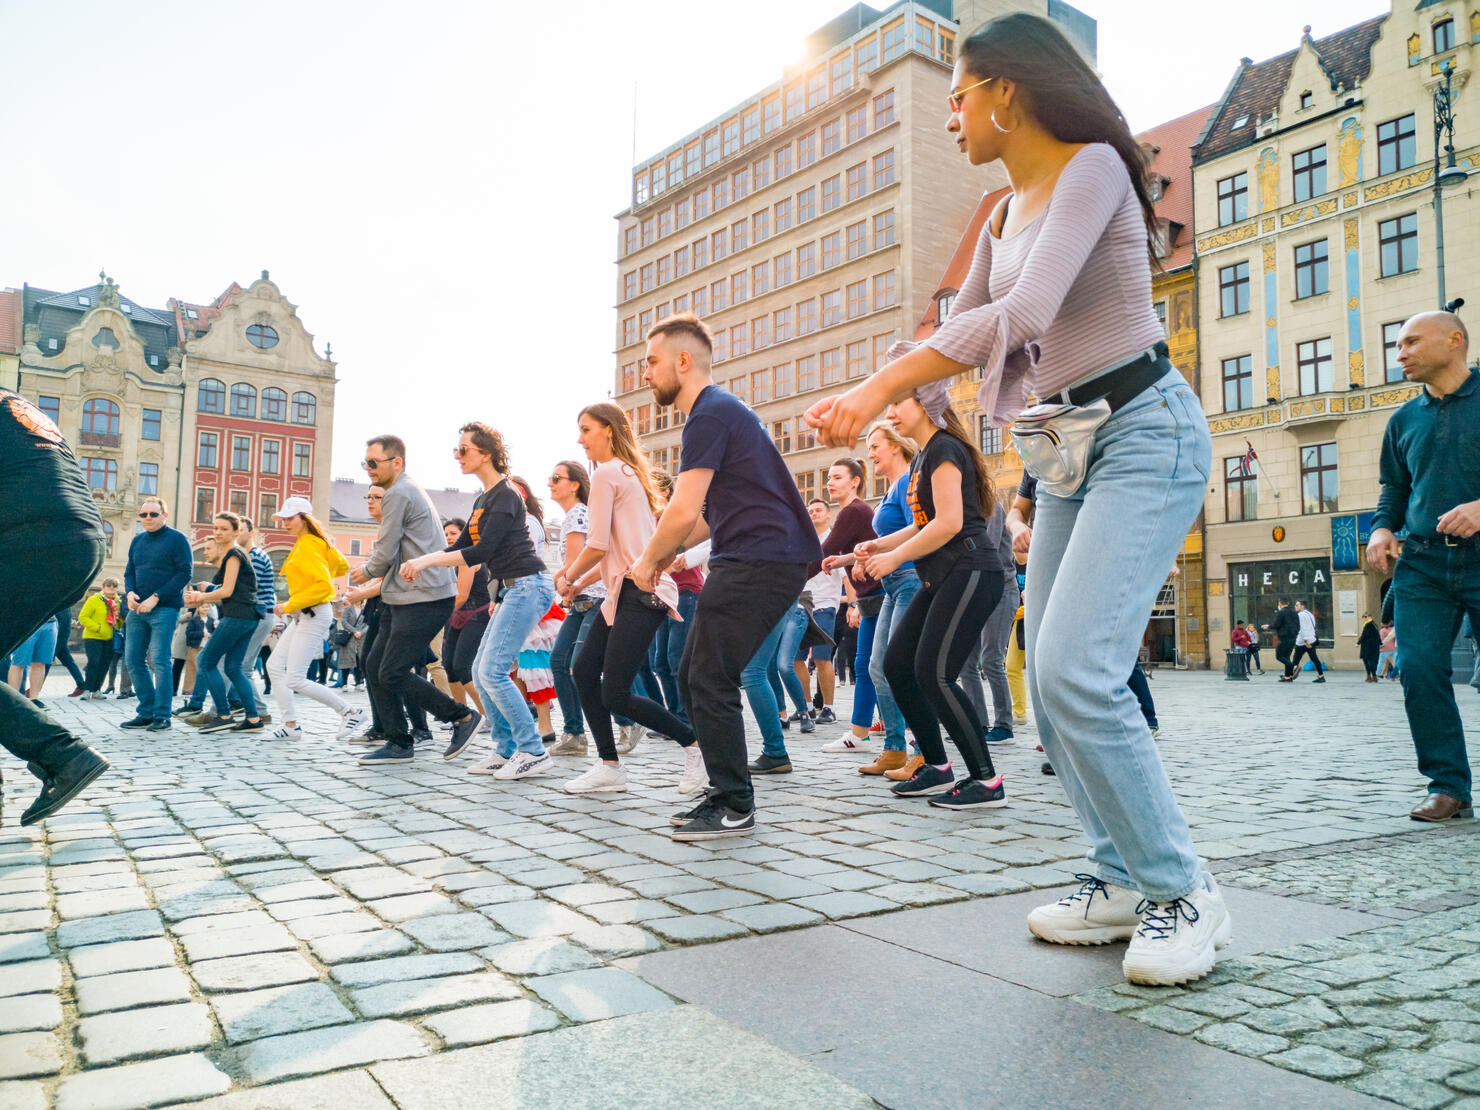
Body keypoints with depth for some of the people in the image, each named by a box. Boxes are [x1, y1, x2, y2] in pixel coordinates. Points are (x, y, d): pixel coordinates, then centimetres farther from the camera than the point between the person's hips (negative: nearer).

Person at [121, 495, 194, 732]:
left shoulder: (176, 539, -3)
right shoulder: (137, 541, 17)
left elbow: (184, 573, -10)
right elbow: (129, 571, 20)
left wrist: (156, 597, -15)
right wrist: (130, 592, -2)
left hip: (165, 609, -7)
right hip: (137, 609, 7)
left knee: (159, 661, -10)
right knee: (134, 660, 6)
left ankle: (162, 716, -3)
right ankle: (146, 712, 15)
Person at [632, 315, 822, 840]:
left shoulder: (710, 414, -12)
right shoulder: (723, 410, 22)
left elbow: (683, 511, -19)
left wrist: (649, 561, -3)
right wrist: (669, 551, 18)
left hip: (760, 561, -10)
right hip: (750, 561, 10)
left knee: (710, 683, -8)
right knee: (693, 678, 11)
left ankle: (735, 809, 2)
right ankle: (726, 793, 19)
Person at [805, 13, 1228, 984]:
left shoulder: (1093, 166, -9)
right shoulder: (1006, 215, 17)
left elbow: (1023, 313, -22)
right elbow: (962, 330, 21)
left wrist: (880, 387, -21)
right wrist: (861, 402, 9)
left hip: (1146, 433, -9)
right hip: (1071, 449, 9)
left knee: (1076, 670, -21)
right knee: (1056, 680, 4)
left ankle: (1184, 893, -4)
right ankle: (1126, 879, 16)